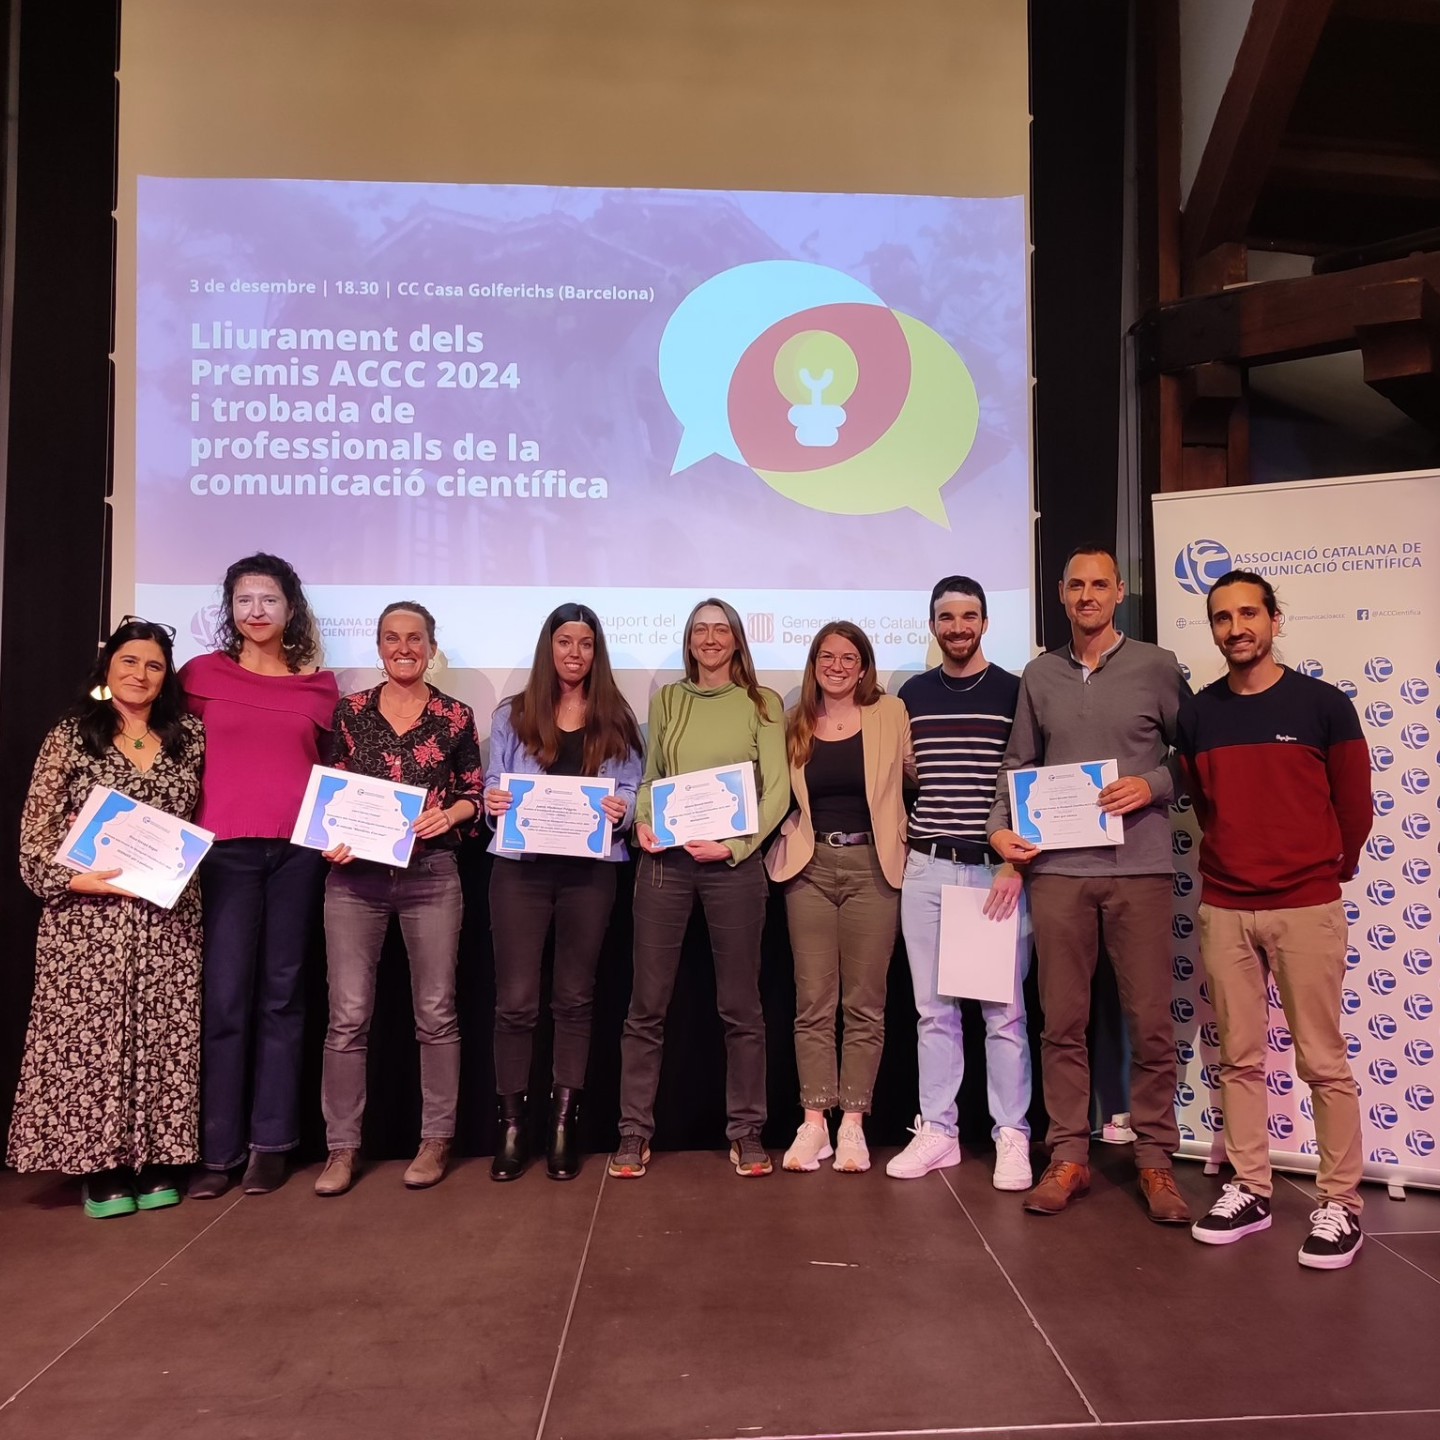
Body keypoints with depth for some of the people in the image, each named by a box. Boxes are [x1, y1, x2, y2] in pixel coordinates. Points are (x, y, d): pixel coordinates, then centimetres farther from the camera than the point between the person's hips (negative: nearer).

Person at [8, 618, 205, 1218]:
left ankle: (154, 1161, 17)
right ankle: (100, 1166, 14)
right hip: (87, 916, -2)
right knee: (89, 1032, 0)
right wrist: (75, 878, -15)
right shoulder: (71, 736, 1)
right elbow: (35, 832, -2)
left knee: (164, 1033, 4)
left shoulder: (188, 736, 9)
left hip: (168, 915, 3)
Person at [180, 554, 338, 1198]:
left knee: (282, 994, 7)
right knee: (224, 998, -2)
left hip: (298, 849, 1)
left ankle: (271, 1140, 16)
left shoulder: (319, 685, 10)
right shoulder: (201, 674, 7)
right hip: (224, 849, -1)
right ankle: (217, 1148, 9)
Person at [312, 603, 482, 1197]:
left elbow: (475, 795, 8)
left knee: (435, 1012, 6)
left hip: (431, 875, -1)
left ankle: (436, 1139, 20)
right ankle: (343, 1148, 15)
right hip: (354, 875, 1)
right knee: (348, 1014, 1)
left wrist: (449, 814, -12)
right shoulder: (349, 711, 7)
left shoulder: (456, 716, 4)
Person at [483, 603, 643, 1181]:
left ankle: (564, 1124, 17)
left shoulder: (618, 721, 9)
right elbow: (493, 788, 6)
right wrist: (492, 803, -16)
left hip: (591, 870, 1)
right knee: (515, 1000, -1)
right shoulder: (512, 716, 9)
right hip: (520, 868, 0)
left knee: (574, 997, 8)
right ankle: (511, 1127, 11)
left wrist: (621, 810, -16)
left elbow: (633, 795, 5)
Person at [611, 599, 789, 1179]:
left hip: (734, 862, -1)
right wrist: (643, 823, -4)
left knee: (740, 1004, 5)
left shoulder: (763, 703, 6)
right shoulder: (668, 700, 13)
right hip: (665, 859, 2)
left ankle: (746, 1132, 18)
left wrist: (734, 845, -12)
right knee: (647, 1003, 4)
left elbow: (777, 789, -1)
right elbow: (650, 777, 15)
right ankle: (634, 1133, 15)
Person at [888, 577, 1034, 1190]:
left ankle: (1012, 1136, 14)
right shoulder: (911, 694, 10)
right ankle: (937, 1130, 19)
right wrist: (900, 850, 8)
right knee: (933, 1008, 9)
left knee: (1003, 1009, 3)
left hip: (998, 869, -3)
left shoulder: (1015, 693, 1)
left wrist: (1016, 864, -10)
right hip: (927, 869, 3)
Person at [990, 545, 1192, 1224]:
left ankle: (1155, 1158, 18)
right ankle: (1069, 1157, 18)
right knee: (1062, 1020, 6)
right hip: (1056, 866, 2)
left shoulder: (1157, 666, 5)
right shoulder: (1039, 674, 11)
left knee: (1150, 1021, 3)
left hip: (1139, 865, -2)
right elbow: (1018, 765, 14)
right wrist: (1001, 828, 1)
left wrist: (1152, 786, -11)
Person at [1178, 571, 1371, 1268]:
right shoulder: (1196, 714, 5)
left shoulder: (1323, 704, -3)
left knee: (1323, 1061, 2)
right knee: (1239, 1058, 9)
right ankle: (1249, 1189, 21)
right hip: (1223, 909, 3)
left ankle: (1340, 1202, 15)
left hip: (1305, 907, -3)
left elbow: (1354, 805, 5)